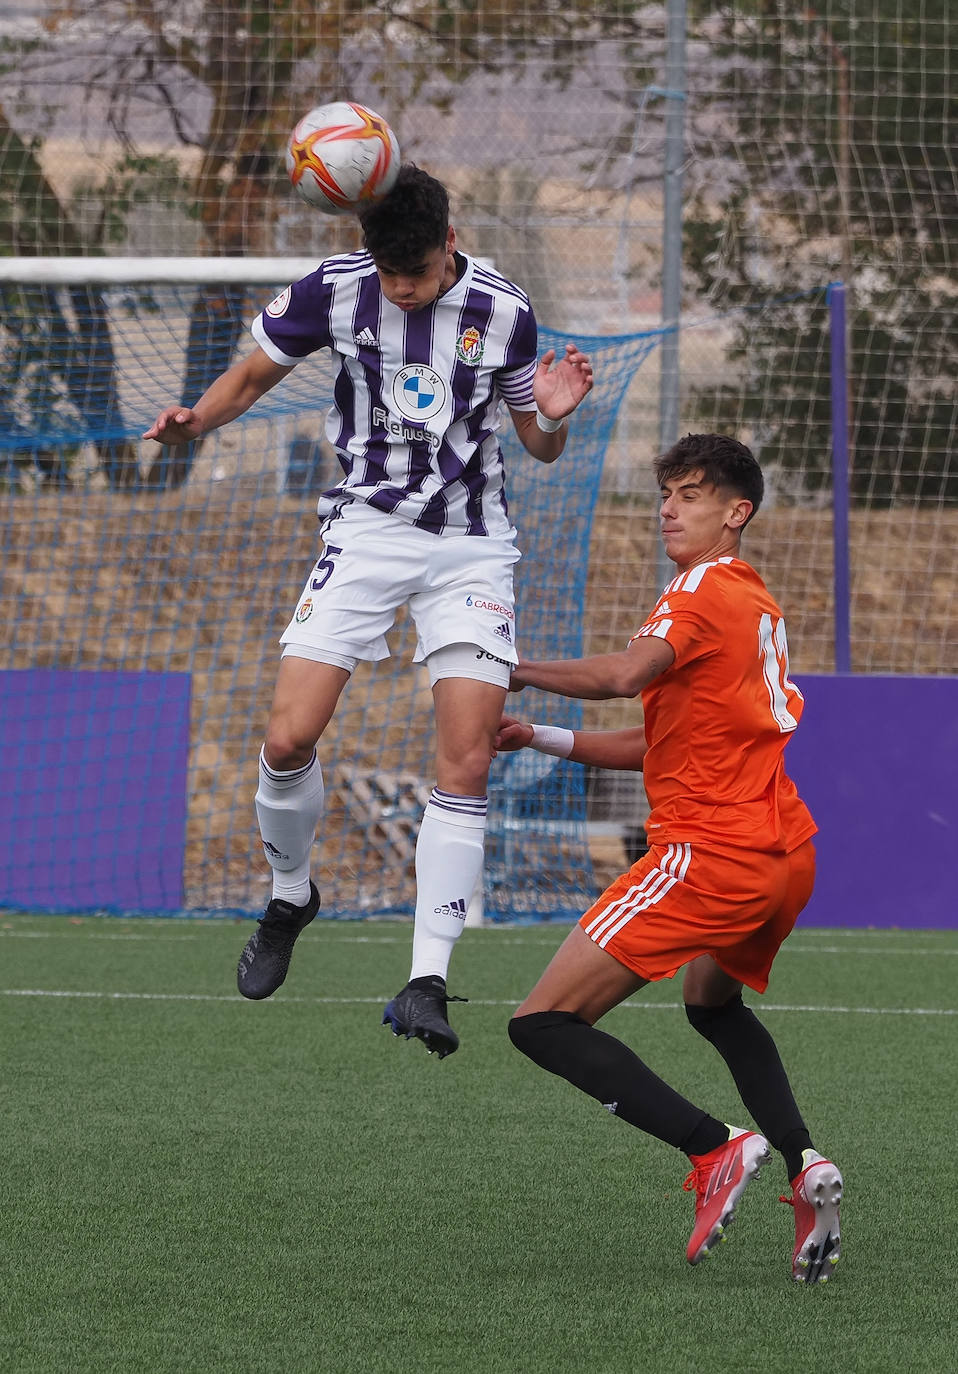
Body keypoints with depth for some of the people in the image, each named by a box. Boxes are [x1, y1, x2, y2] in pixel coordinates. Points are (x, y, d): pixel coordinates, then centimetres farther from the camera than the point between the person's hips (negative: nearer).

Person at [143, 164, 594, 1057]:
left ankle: (427, 982, -10)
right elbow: (254, 375, 9)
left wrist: (552, 415, -15)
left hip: (471, 545, 0)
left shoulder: (502, 312, -5)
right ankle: (290, 895, 19)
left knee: (465, 763, -12)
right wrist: (196, 420, -11)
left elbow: (538, 446, 8)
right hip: (366, 528, 0)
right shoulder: (334, 290, -6)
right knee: (289, 739, -12)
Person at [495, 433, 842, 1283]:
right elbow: (665, 744, 23)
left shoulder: (705, 592, -8)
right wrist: (543, 739, 17)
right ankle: (802, 1161, 13)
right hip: (784, 855, 10)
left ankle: (715, 1148, -22)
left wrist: (516, 670, -18)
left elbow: (625, 674, -30)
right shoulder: (755, 603, 21)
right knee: (714, 1003, 36)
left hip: (712, 853, -10)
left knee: (545, 1022, -10)